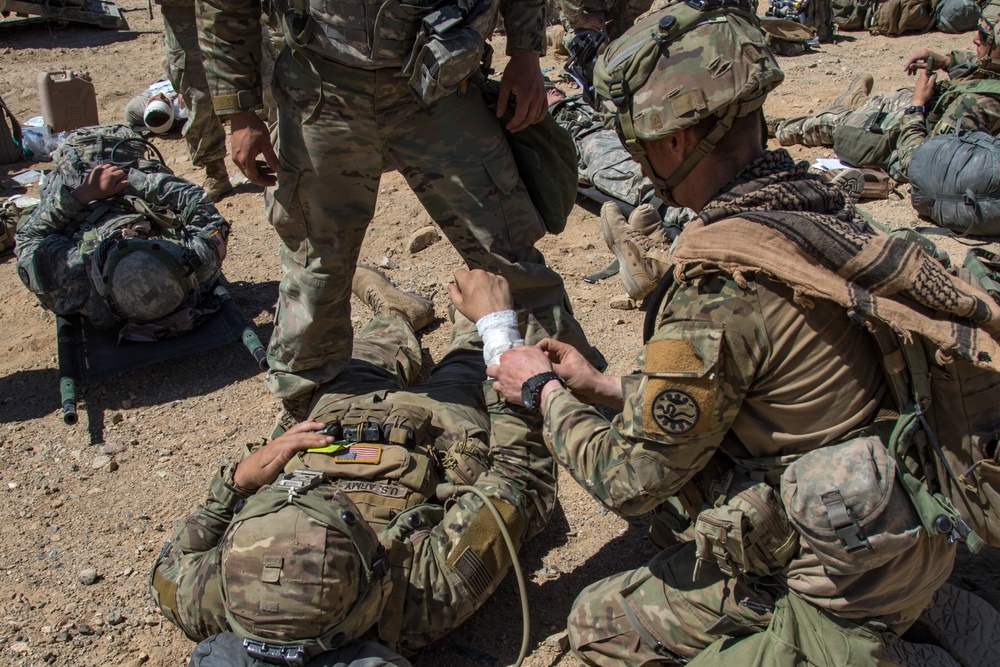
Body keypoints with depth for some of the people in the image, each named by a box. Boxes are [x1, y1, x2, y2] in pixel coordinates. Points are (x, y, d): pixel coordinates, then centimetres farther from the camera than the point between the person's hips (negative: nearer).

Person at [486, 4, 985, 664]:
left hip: (842, 596, -8)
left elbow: (632, 480, -17)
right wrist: (602, 385, 12)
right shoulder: (817, 206, -3)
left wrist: (544, 392, -2)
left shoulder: (723, 284, -30)